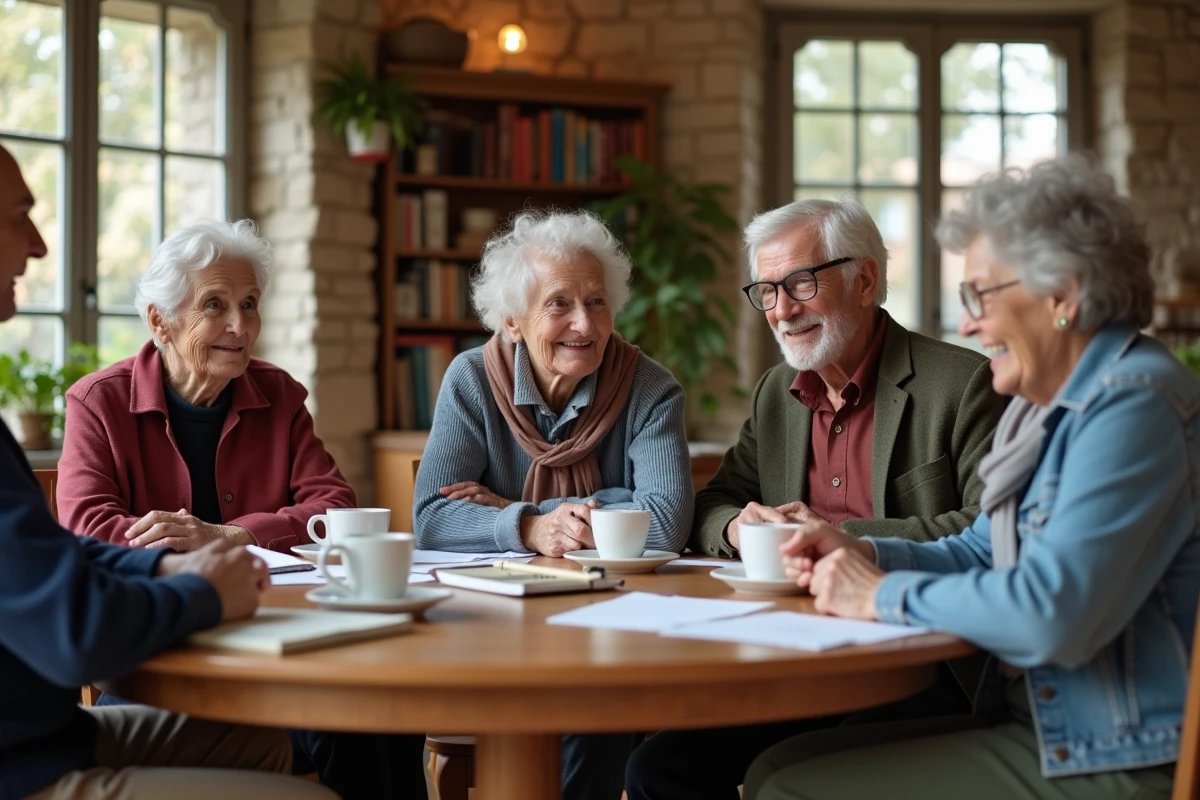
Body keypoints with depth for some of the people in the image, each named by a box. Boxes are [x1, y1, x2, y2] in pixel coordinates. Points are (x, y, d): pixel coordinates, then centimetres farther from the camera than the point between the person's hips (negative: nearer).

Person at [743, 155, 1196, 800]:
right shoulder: (1044, 409, 14)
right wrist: (864, 555, 2)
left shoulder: (1133, 405, -19)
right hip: (1036, 726, 9)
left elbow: (1052, 613, -29)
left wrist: (884, 595, -15)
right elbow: (980, 553, 21)